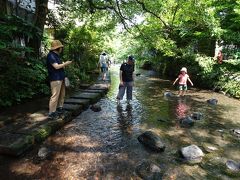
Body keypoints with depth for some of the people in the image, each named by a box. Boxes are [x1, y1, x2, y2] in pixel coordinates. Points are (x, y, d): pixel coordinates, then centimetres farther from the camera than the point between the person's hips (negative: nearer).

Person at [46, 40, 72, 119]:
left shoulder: (56, 55, 19)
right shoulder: (51, 55, -12)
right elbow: (56, 66, -19)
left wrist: (65, 64, 9)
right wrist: (65, 63, -9)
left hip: (60, 78, 10)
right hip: (55, 79, -10)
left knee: (62, 94, 16)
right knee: (55, 96, -9)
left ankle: (59, 108, 28)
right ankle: (51, 113, -2)